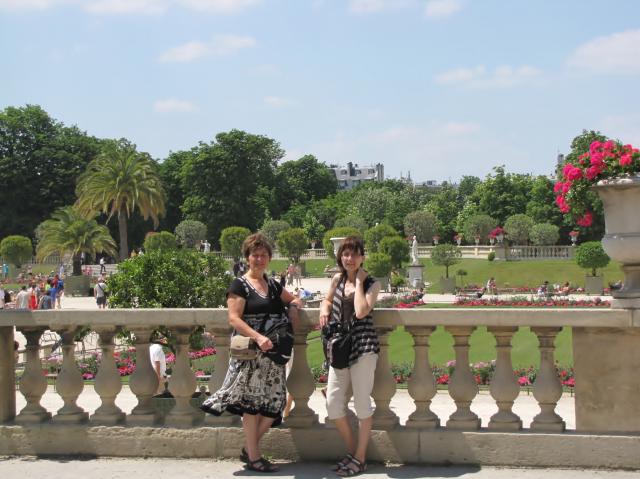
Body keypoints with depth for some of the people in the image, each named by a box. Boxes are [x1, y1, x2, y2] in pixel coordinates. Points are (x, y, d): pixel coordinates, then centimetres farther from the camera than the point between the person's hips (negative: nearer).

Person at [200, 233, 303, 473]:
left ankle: (249, 448, 21)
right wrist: (258, 337, -25)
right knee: (252, 401, -2)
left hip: (272, 353, 6)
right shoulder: (240, 285, -3)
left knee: (273, 402, 5)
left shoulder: (273, 286, 15)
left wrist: (294, 306, 6)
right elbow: (234, 318, -13)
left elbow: (294, 300, 31)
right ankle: (253, 457, 6)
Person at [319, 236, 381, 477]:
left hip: (363, 346, -5)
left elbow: (361, 312, -18)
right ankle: (352, 450, 23)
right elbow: (328, 300, 29)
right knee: (333, 404, 5)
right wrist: (324, 310, 6)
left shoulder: (371, 284, -3)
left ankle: (360, 457, 12)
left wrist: (359, 282, -10)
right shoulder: (337, 279, 11)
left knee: (362, 402, 0)